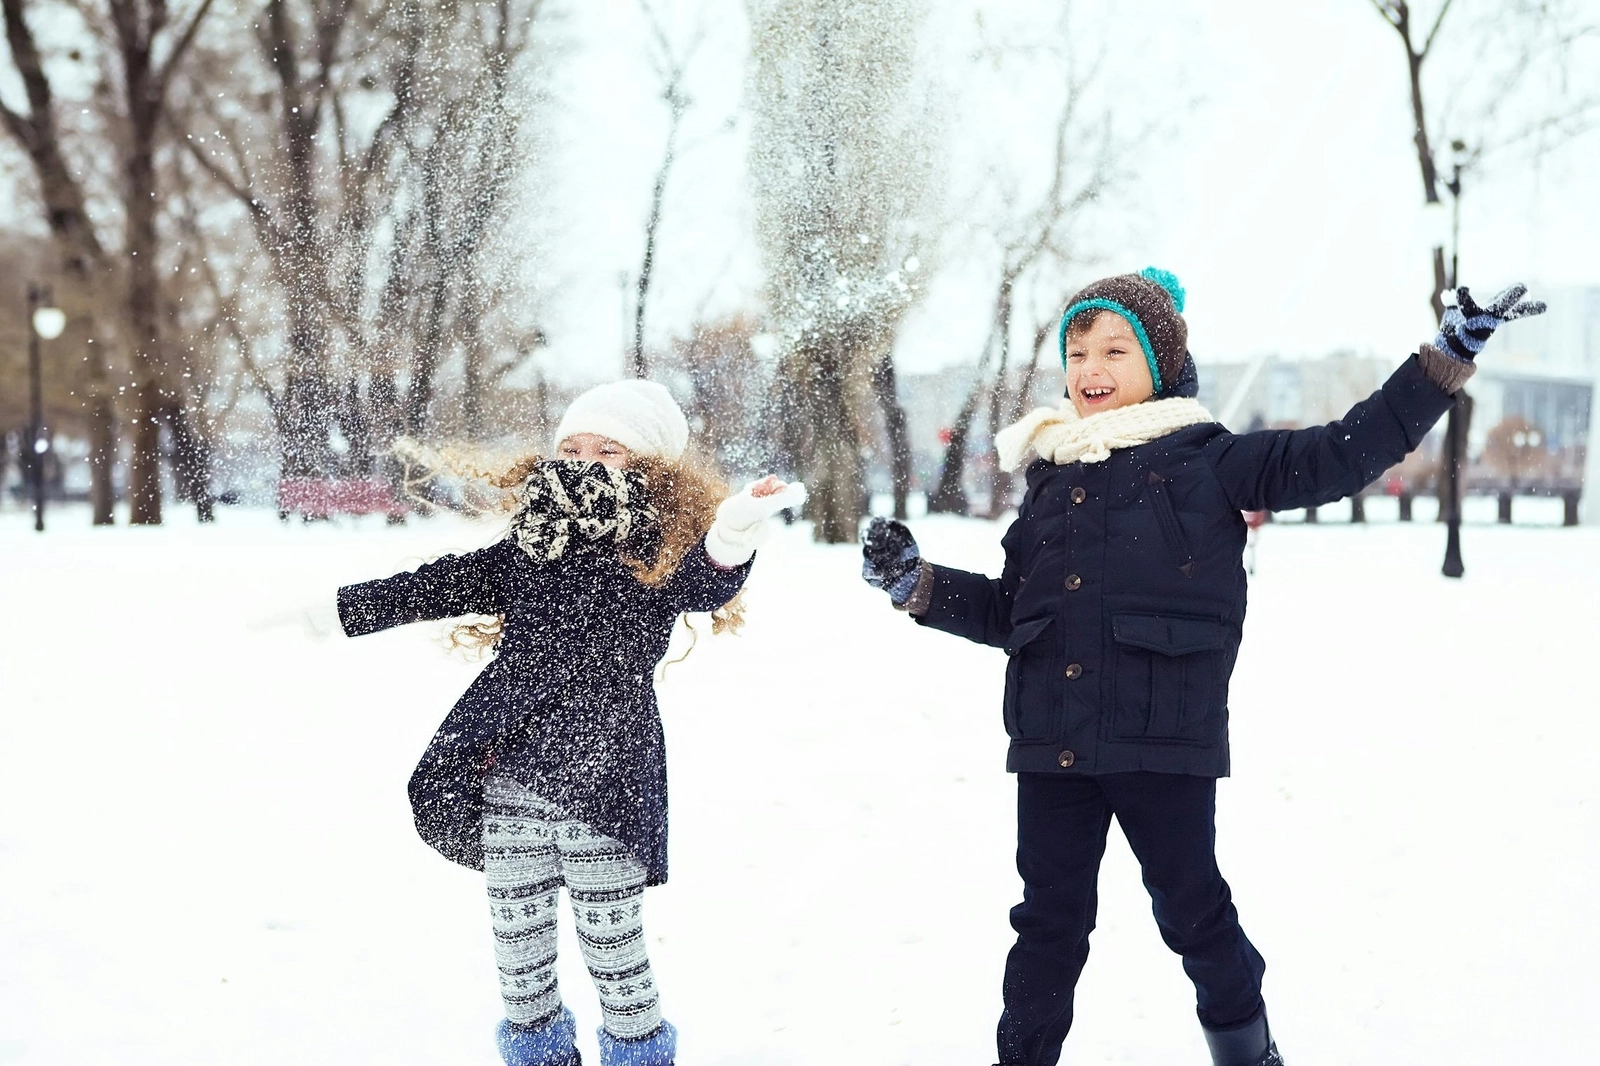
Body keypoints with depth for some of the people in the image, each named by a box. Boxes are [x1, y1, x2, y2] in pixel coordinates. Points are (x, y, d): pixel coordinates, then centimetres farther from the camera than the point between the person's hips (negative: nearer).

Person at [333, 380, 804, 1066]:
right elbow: (440, 585, 16)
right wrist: (334, 610, 17)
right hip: (507, 785, 5)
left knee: (611, 949, 4)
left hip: (600, 792, -5)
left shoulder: (662, 556, -5)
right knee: (517, 952, 15)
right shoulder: (527, 548, 8)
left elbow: (706, 583, -25)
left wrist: (728, 544, -49)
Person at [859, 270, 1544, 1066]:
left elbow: (1342, 455, -5)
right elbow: (1010, 611, 19)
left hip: (1163, 743, -4)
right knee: (1049, 922, 12)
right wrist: (916, 584, 8)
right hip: (1051, 746, 4)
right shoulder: (1051, 479, 13)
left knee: (1192, 910, 10)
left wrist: (1449, 355, -8)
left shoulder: (1205, 462, -1)